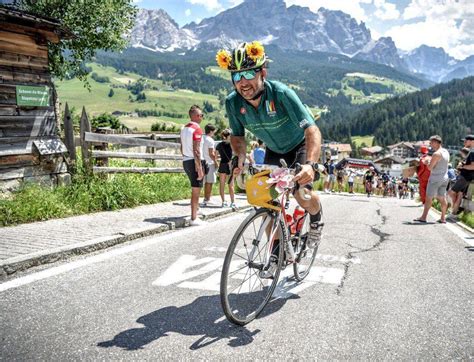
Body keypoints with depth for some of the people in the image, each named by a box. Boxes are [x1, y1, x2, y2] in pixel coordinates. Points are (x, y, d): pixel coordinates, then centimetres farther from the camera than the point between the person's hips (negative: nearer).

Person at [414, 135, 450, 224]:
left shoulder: (436, 154, -19)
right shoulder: (446, 152, 7)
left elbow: (430, 168, -18)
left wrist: (427, 162, 1)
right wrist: (430, 162, 14)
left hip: (435, 179, -8)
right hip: (444, 178, 8)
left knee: (429, 198, -1)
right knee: (442, 198, 11)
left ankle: (423, 217, 3)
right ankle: (443, 218, 14)